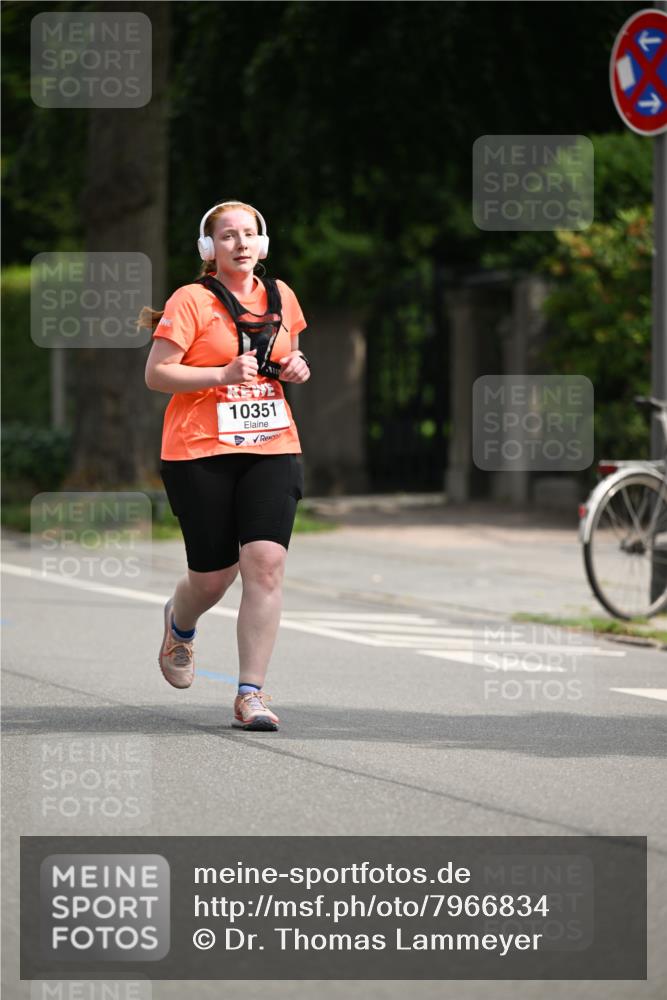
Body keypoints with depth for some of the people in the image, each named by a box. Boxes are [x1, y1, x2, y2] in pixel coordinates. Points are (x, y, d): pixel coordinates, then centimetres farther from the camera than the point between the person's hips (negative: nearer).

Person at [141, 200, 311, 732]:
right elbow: (156, 374, -9)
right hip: (200, 452, -3)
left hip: (272, 448, 3)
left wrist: (296, 367, 5)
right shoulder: (192, 300, -5)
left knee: (265, 563, -14)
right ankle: (180, 623, 42)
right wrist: (223, 374, -19)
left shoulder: (281, 298, 11)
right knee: (213, 576, 3)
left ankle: (252, 693, -11)